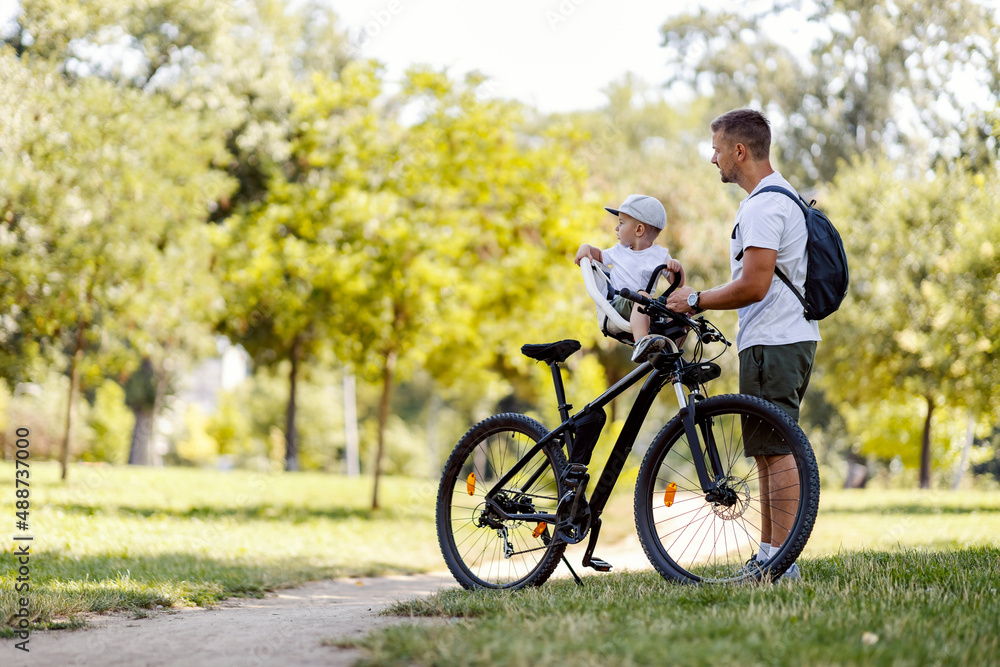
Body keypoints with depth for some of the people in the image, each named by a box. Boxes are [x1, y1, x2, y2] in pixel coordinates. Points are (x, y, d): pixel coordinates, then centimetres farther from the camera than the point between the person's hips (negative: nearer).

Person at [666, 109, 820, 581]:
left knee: (776, 451, -10)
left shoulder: (764, 206, -16)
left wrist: (696, 302, -11)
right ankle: (768, 554, 18)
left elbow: (754, 286, -23)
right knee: (768, 451, 13)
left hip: (772, 343, -11)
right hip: (788, 337, 11)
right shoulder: (783, 197, 19)